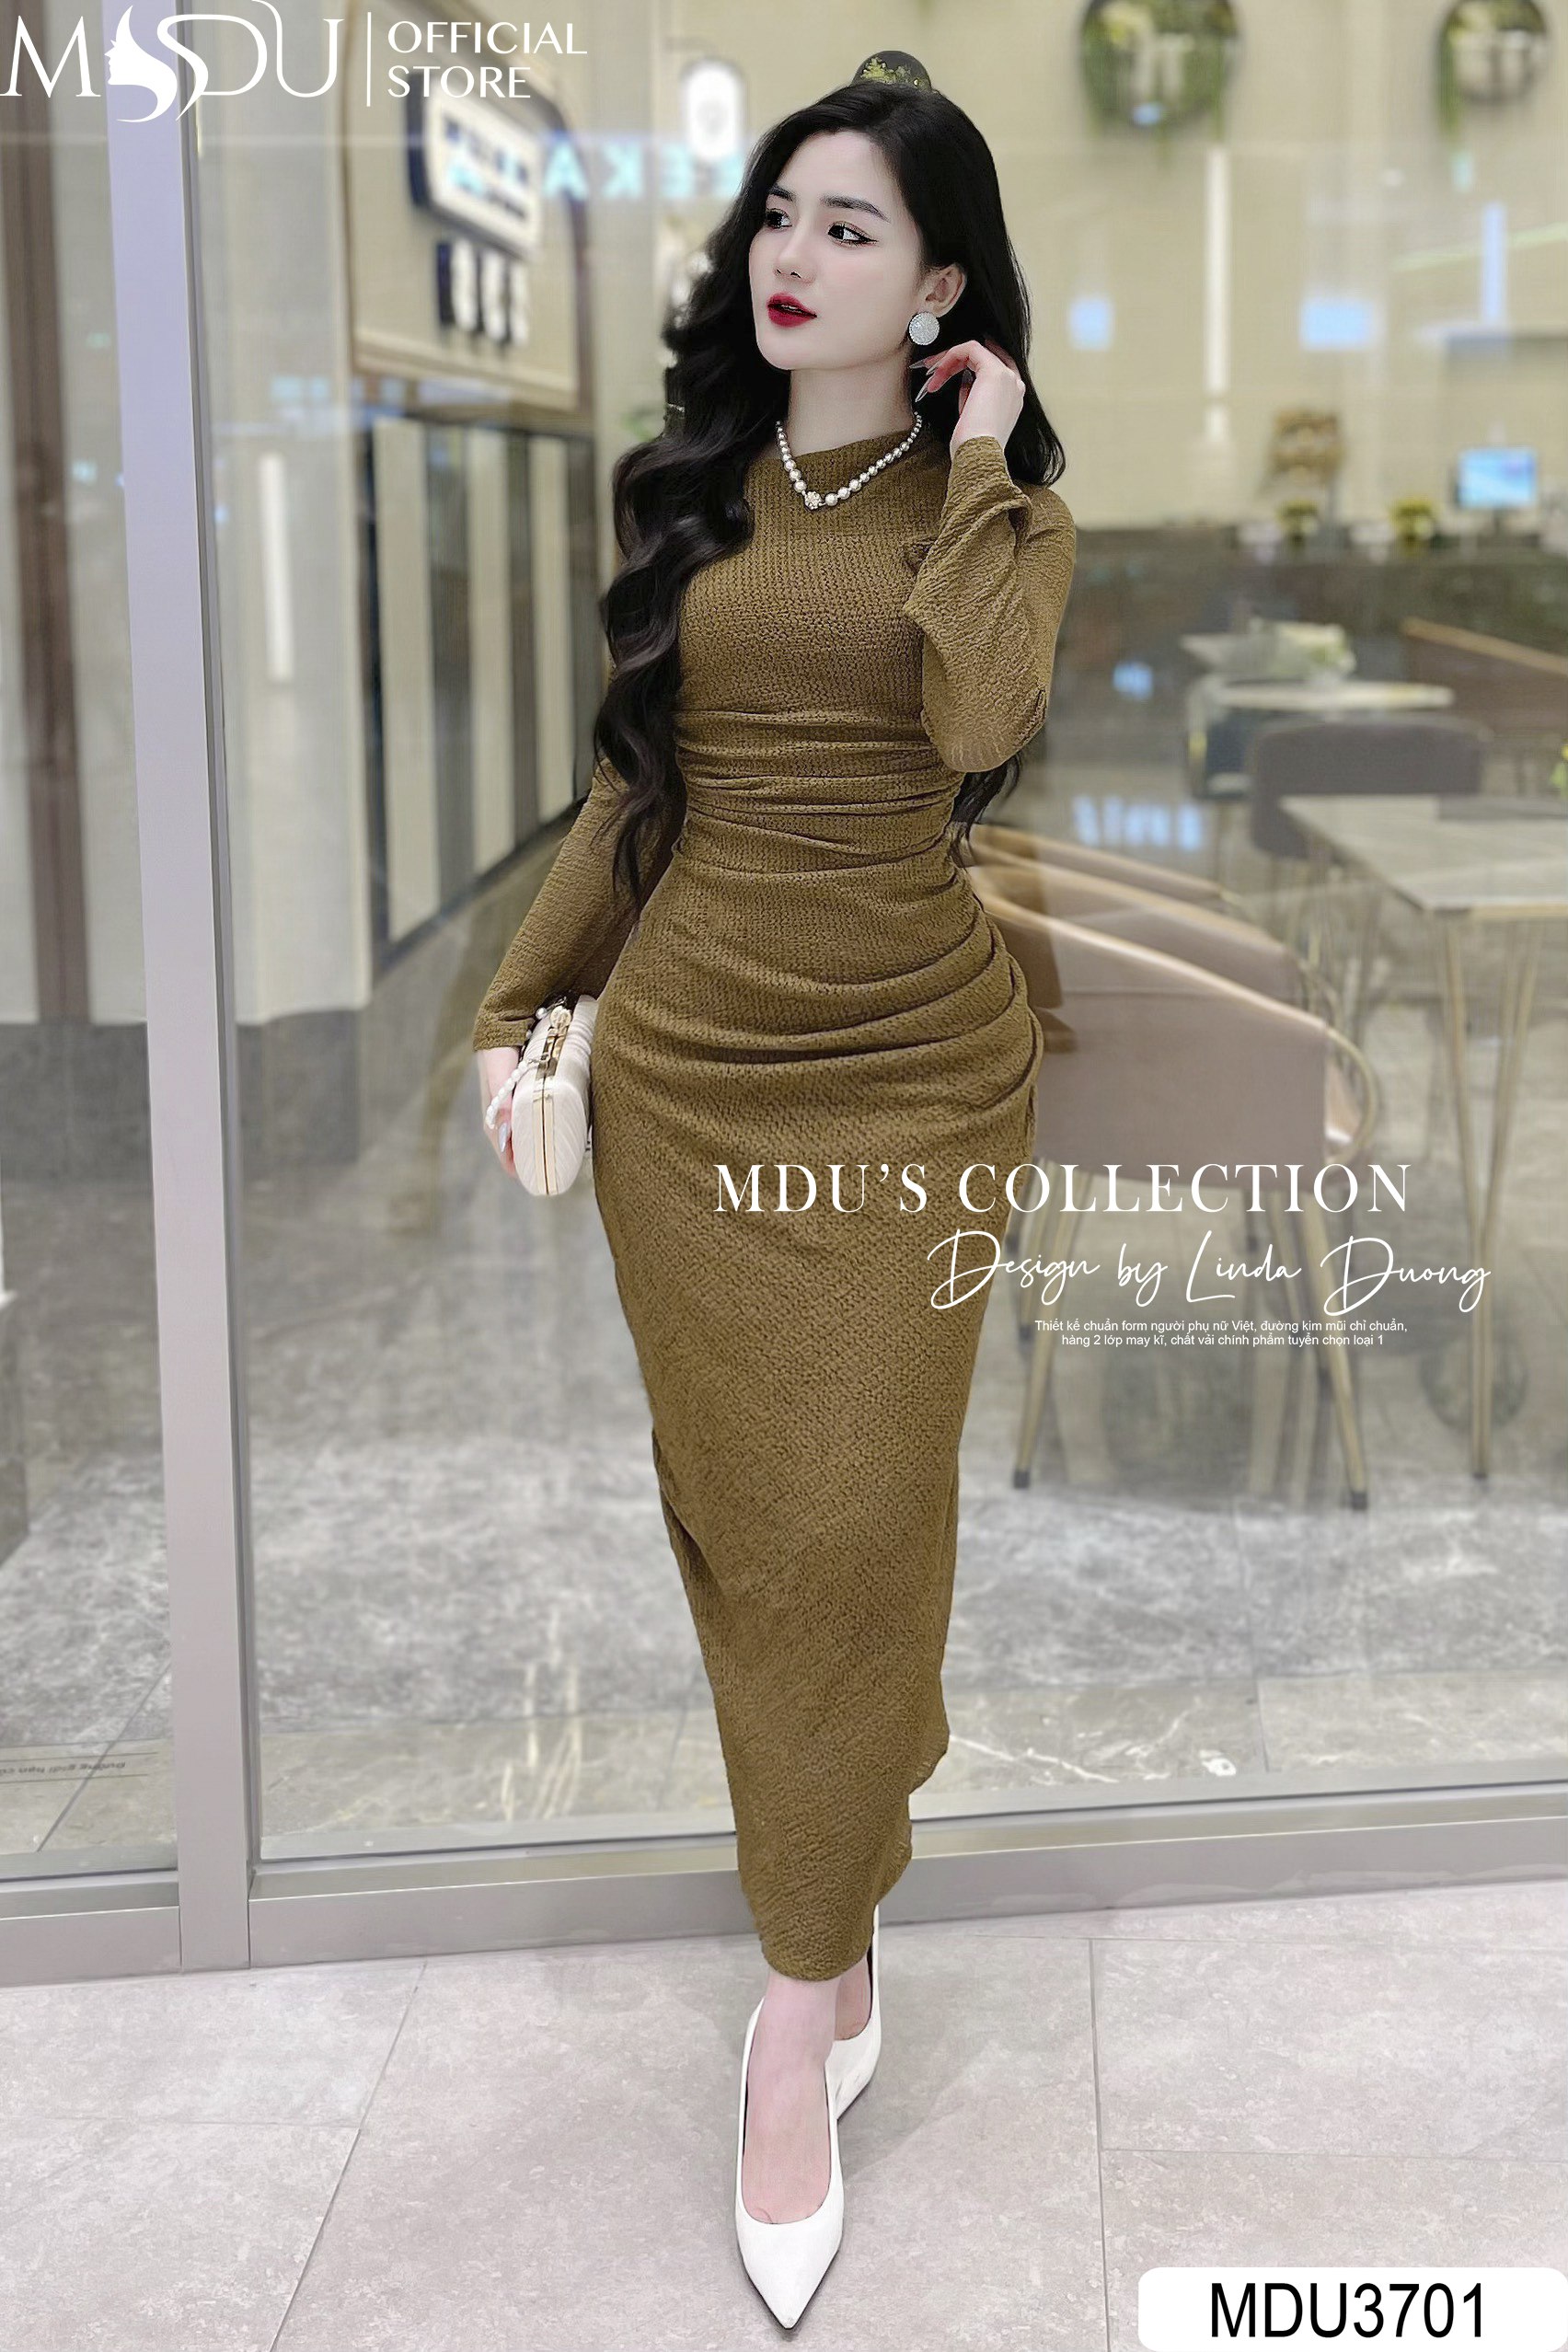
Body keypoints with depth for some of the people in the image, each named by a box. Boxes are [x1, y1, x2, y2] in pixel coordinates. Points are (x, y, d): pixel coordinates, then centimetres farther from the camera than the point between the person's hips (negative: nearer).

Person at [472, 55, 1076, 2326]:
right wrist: (514, 1007, 8)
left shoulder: (995, 502, 0)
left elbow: (983, 721, -21)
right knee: (727, 1506, 8)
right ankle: (842, 1862, 27)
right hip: (682, 1059, 4)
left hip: (915, 1071, -3)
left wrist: (979, 463, -11)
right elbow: (631, 787, 13)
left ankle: (805, 1995, 8)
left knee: (853, 1526, -2)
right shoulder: (690, 491, 10)